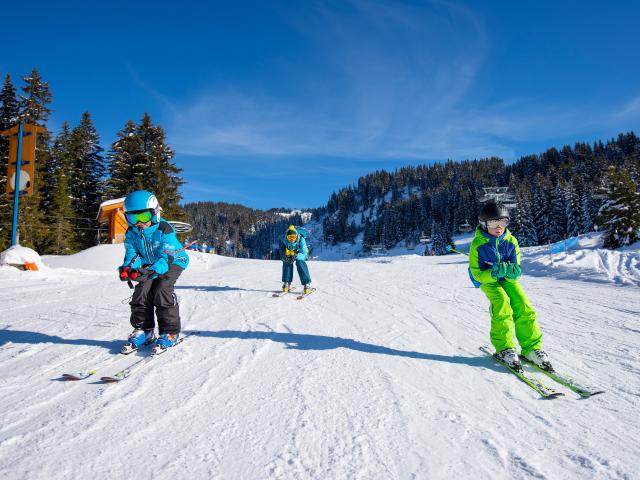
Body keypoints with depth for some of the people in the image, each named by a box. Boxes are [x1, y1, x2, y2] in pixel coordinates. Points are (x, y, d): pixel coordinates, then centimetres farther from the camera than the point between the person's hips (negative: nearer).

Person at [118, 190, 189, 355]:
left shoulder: (164, 230, -28)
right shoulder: (132, 233, -9)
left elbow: (167, 257, -34)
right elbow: (132, 254, -13)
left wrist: (151, 270, -52)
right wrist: (127, 268, -38)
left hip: (173, 262, -6)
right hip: (149, 265, 6)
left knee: (161, 290, -24)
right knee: (142, 291, -13)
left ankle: (170, 332, -15)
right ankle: (143, 330, 3)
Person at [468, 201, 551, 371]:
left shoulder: (511, 241, -9)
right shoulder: (478, 245, -18)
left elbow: (516, 270, -7)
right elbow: (478, 274, -17)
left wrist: (509, 270, -32)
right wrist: (495, 273, -34)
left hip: (507, 279, 4)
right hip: (487, 280, -4)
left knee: (523, 305, -17)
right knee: (502, 302, -28)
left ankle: (531, 347, -9)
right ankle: (504, 347, -23)